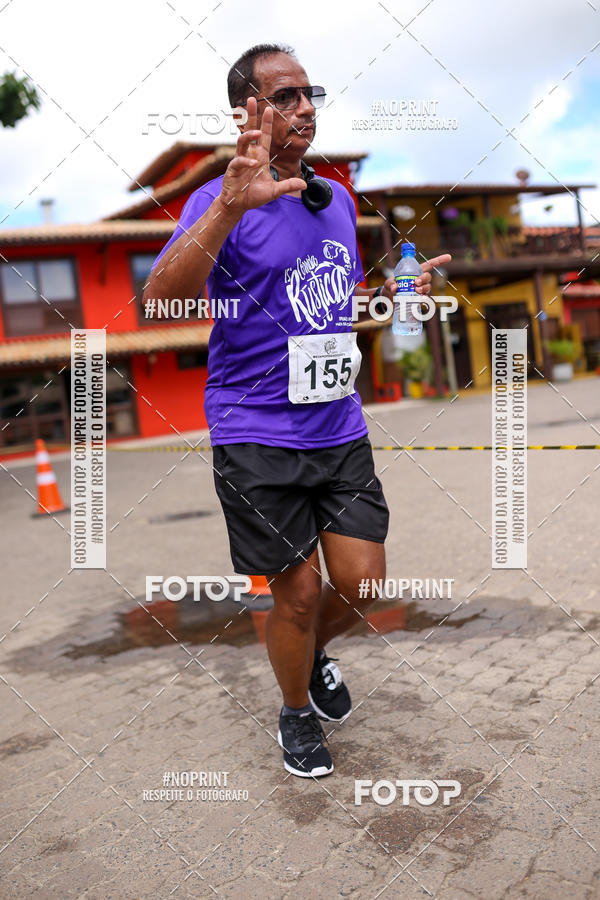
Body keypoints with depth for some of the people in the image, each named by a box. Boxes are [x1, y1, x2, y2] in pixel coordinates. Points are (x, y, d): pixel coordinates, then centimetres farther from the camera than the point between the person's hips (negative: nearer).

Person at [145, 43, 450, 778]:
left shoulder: (337, 198, 12)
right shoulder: (221, 200, -9)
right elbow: (160, 301, -25)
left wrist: (396, 287, 5)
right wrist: (230, 207, -38)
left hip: (340, 428, 6)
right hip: (257, 437, -5)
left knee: (362, 581, 5)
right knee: (299, 590, 3)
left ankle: (313, 655, 39)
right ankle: (296, 714, 32)